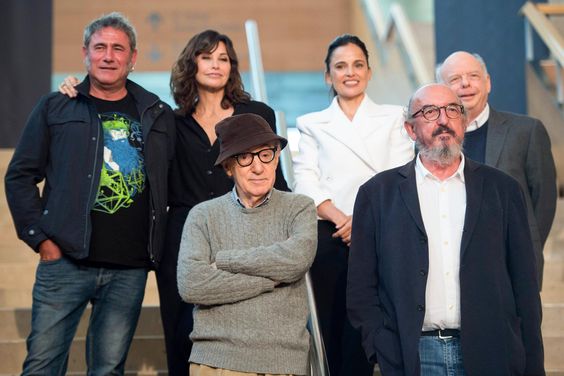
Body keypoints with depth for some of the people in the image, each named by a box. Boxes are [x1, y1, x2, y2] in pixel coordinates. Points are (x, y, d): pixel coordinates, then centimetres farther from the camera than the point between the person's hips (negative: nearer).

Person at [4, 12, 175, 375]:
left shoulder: (159, 116, 11)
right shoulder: (55, 109, 6)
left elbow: (175, 183, 16)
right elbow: (20, 176, 7)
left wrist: (160, 245, 7)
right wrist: (40, 238, -2)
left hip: (130, 270, 2)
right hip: (66, 261, -1)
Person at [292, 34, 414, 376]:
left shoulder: (393, 118, 15)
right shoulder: (313, 125, 16)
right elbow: (306, 181, 3)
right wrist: (340, 218, -13)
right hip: (329, 236, 1)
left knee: (362, 331, -7)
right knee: (332, 329, 0)